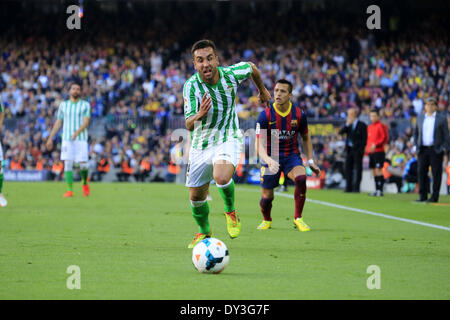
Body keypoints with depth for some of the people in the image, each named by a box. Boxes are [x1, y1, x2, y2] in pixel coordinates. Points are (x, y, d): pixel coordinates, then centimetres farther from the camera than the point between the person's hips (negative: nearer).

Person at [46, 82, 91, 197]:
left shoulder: (85, 105, 4)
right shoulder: (64, 105, 11)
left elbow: (86, 122, -7)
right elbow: (58, 123, 14)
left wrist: (77, 132, -24)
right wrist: (50, 138, 8)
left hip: (81, 139, -2)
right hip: (67, 139, 2)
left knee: (83, 165, -6)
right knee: (68, 164, -7)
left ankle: (85, 184, 21)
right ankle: (70, 190, -7)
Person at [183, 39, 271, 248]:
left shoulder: (231, 74, -15)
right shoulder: (191, 86, -19)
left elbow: (251, 67, 10)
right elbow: (188, 125, -23)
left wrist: (262, 89, 27)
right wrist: (199, 115, -46)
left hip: (228, 139, -2)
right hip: (201, 143, 2)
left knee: (222, 177, -32)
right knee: (196, 197, 9)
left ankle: (230, 212, -1)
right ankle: (203, 233, 39)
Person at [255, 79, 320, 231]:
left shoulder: (298, 114, -6)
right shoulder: (265, 115, -14)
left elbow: (306, 138, 10)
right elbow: (259, 144, -19)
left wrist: (310, 161, 3)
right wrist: (268, 160, -38)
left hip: (292, 156, 1)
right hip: (271, 157, -1)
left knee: (301, 178, -30)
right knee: (267, 197, 1)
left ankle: (298, 218, -14)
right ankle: (266, 220, 36)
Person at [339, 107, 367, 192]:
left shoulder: (362, 125, -3)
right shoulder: (348, 125, 13)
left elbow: (364, 139, -5)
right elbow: (341, 132, 2)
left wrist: (361, 149, -13)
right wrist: (347, 124, -8)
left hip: (357, 150, -6)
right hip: (349, 149, 6)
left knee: (358, 169, -3)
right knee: (348, 168, 3)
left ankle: (356, 188, -1)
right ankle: (349, 188, 7)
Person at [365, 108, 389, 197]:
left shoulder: (381, 126, -5)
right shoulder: (369, 127, 18)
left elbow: (385, 138, -13)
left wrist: (376, 145, -21)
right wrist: (367, 149, 13)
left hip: (379, 152, -8)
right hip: (371, 152, 8)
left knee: (378, 170, -13)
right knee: (374, 171, 8)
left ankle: (380, 190, -14)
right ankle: (377, 190, 12)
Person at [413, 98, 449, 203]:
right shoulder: (420, 118, 14)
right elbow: (416, 133, 19)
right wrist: (417, 146, 7)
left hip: (436, 150, -4)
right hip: (423, 150, 4)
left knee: (436, 173, -4)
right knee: (422, 172, 0)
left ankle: (434, 197, -1)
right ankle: (422, 196, 5)